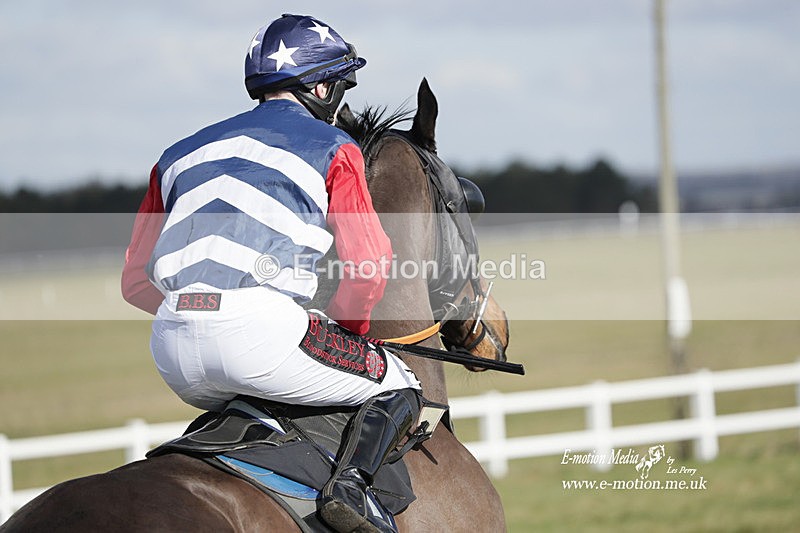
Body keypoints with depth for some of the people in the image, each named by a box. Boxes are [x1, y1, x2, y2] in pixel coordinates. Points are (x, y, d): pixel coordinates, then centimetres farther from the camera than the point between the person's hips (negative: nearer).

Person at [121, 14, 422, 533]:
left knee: (230, 402, 40)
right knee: (399, 387, 13)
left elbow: (137, 281, 25)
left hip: (173, 344, 6)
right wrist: (347, 331, 20)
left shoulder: (183, 154, 28)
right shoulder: (331, 147, 12)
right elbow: (370, 264, 3)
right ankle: (351, 483, -12)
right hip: (260, 326, -6)